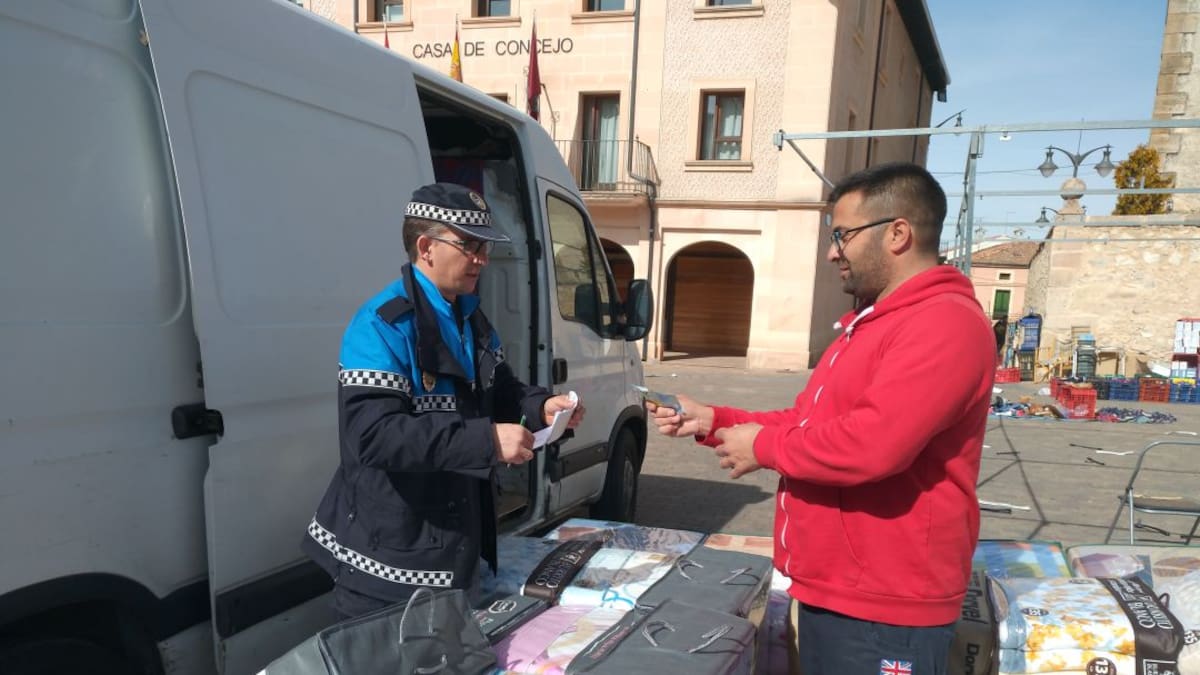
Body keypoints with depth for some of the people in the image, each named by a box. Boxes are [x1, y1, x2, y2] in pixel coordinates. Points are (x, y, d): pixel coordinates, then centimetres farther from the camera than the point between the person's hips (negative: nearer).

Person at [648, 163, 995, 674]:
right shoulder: (871, 323, 17)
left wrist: (765, 447, -15)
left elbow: (872, 443, -31)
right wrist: (712, 422, 9)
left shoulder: (944, 322, -19)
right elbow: (810, 421, 19)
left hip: (883, 611, -10)